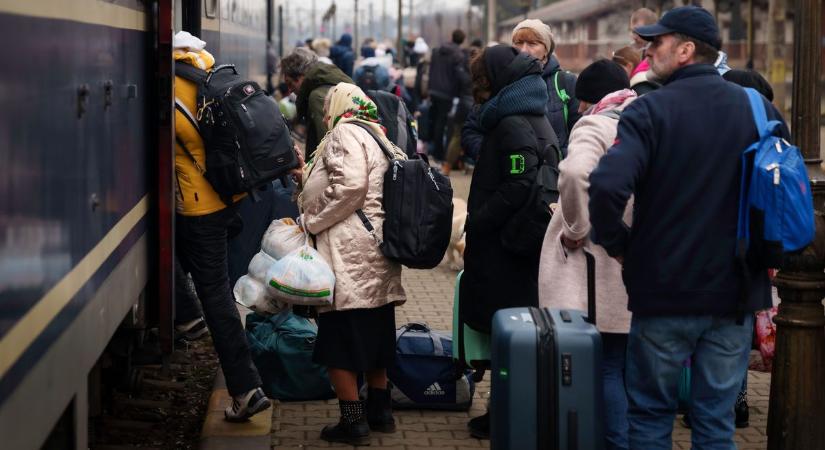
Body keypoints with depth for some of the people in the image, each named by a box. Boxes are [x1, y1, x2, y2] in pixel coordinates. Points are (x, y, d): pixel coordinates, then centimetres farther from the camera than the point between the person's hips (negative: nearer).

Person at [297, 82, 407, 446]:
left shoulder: (345, 133, -7)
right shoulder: (377, 136, 22)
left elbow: (350, 184, -21)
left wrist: (312, 221, -11)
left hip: (349, 256, -10)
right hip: (378, 254, 10)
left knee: (338, 339, -5)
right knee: (374, 333, 18)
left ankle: (353, 421, -4)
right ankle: (380, 409, 26)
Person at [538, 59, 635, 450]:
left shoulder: (594, 126, -10)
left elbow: (575, 173, -30)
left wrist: (576, 229, -17)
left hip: (599, 279, -7)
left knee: (606, 369, -1)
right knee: (631, 369, 15)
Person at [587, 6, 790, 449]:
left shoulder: (650, 109, -11)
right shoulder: (760, 110, 2)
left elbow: (607, 185, -25)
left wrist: (615, 242, -8)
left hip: (664, 294, -3)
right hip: (736, 295, 3)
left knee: (649, 413, 12)